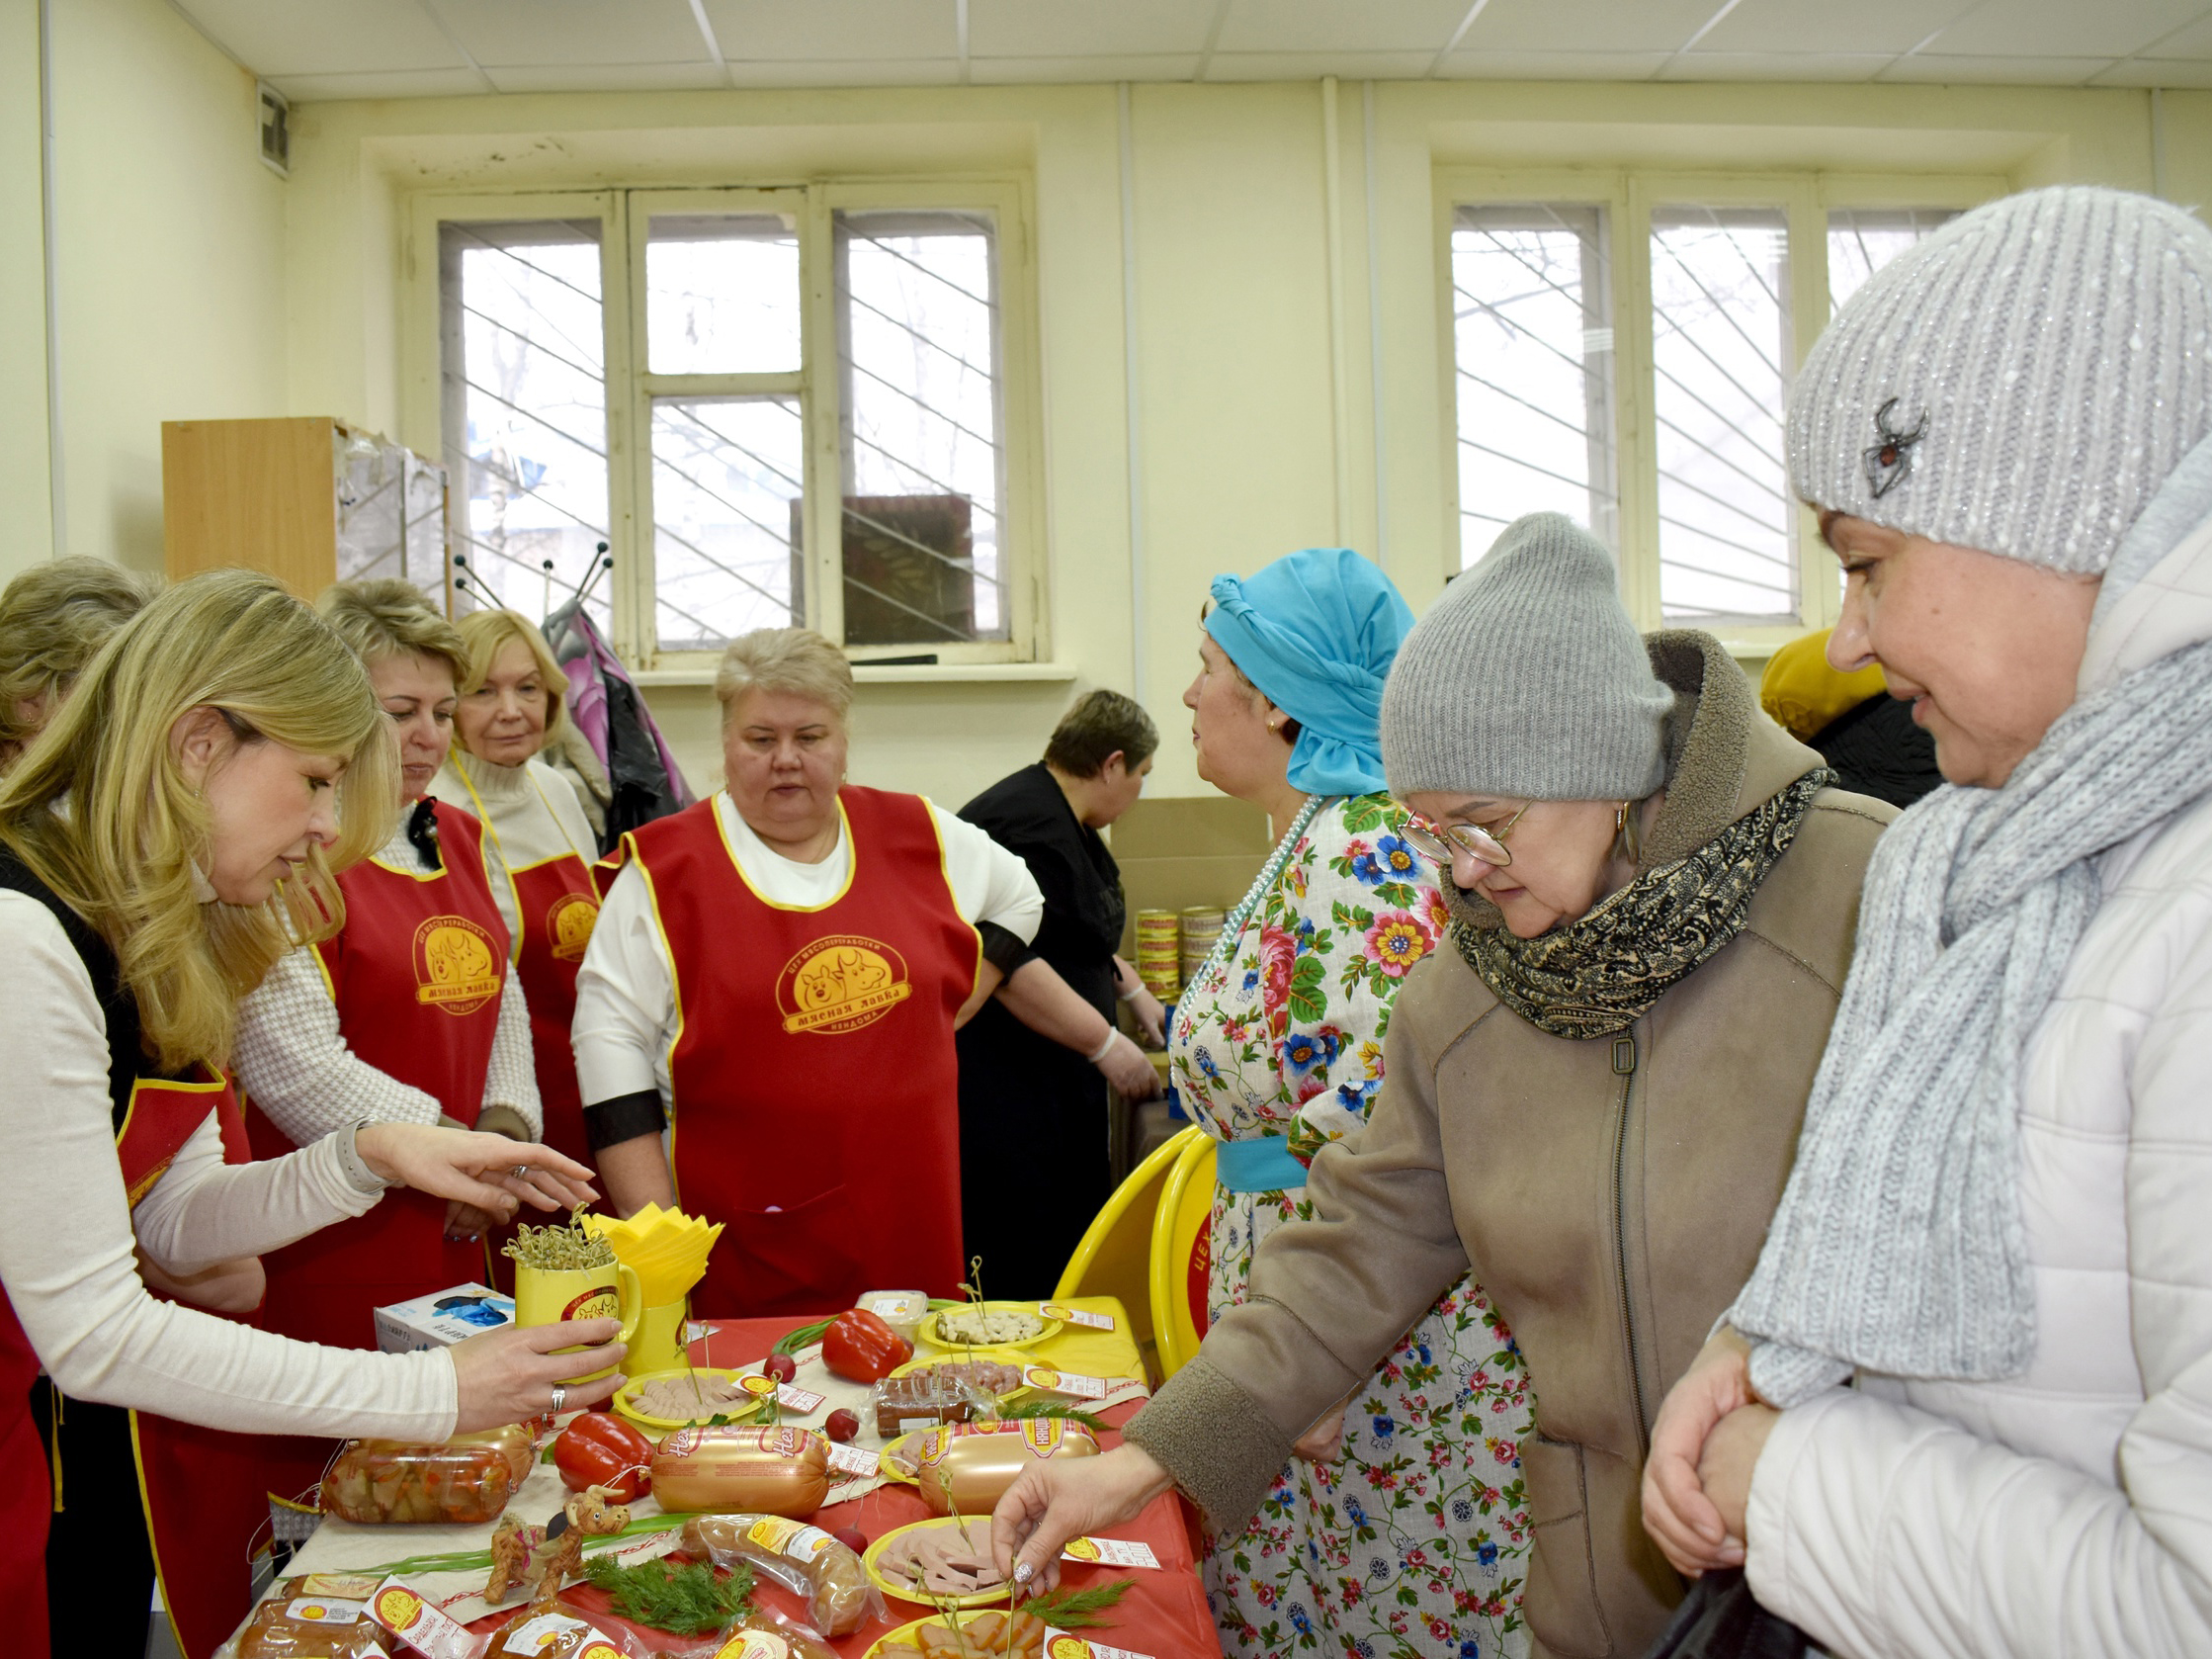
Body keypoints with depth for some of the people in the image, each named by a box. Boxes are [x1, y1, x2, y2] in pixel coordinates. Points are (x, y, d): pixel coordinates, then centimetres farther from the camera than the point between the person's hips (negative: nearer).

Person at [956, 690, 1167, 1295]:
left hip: (1049, 1081, 11)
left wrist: (1135, 992, 31)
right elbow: (1010, 964, -26)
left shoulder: (1061, 818, 15)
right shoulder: (1033, 827, -19)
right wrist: (1107, 1044, -20)